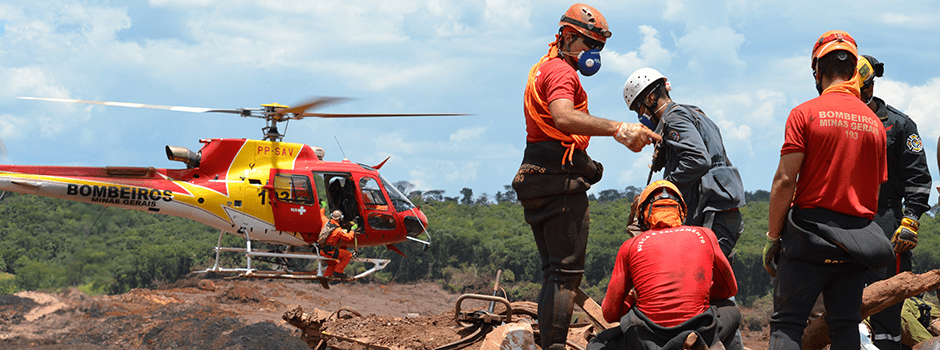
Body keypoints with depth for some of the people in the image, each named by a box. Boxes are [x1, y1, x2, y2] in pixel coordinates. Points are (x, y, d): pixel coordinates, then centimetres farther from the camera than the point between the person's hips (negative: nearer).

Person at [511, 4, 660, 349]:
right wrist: (617, 129, -40)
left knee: (553, 272, 13)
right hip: (561, 181, -10)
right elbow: (564, 117, -31)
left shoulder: (544, 68, 24)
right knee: (566, 273, -12)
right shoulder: (561, 71, -10)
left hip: (535, 179, 10)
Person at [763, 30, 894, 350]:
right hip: (858, 236, 4)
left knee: (786, 324, -3)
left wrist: (772, 236, -3)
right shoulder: (875, 123, 9)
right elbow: (876, 188, 11)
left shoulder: (806, 113, -5)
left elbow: (785, 180, -10)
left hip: (809, 238, -4)